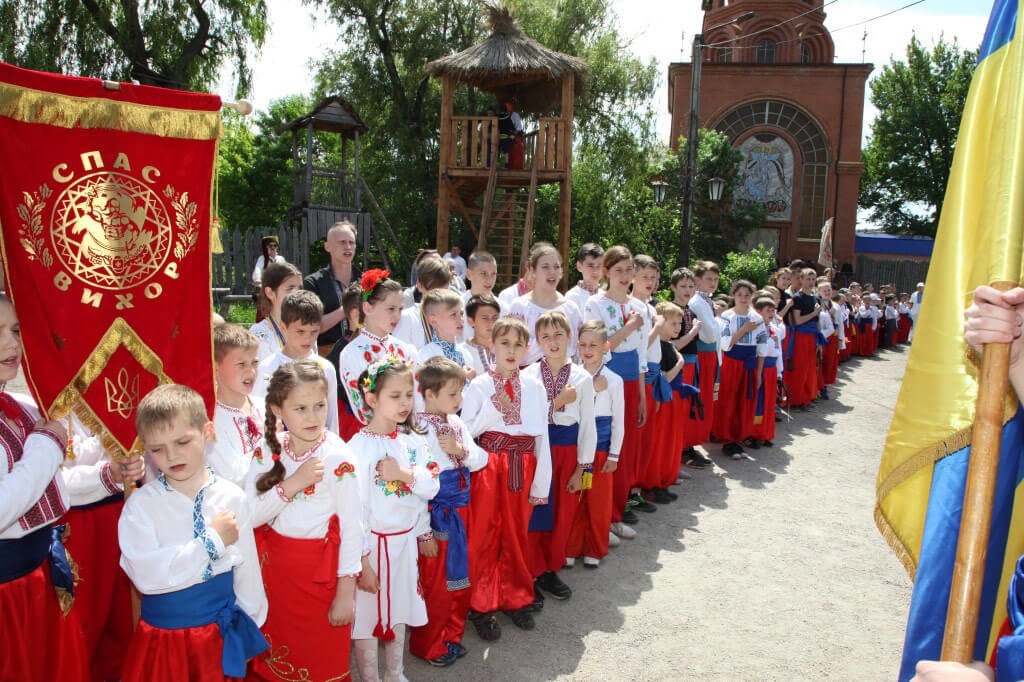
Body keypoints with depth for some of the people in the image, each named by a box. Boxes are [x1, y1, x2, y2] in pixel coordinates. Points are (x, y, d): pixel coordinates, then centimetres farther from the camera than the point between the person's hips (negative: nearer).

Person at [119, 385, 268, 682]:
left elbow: (247, 569, 3)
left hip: (220, 634, 1)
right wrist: (212, 542, -18)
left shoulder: (231, 498, -5)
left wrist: (251, 626, 10)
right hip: (162, 637, -1)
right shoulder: (141, 504, -10)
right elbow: (146, 575, -21)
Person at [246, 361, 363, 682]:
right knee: (275, 653, 18)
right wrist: (292, 484, -22)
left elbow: (352, 527, -13)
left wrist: (346, 591, -11)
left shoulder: (339, 459, -16)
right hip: (273, 565, 4)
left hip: (321, 570, -3)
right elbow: (250, 516, -9)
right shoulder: (267, 451, -5)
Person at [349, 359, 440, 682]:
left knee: (399, 612, 20)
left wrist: (403, 473, -21)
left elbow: (432, 486, -4)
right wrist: (361, 561, -17)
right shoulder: (359, 445, -18)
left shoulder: (414, 440, 0)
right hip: (374, 542, -5)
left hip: (406, 539, 5)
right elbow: (355, 506, -18)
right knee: (369, 617, 9)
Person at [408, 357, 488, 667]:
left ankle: (452, 635, 40)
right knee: (435, 585, 8)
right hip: (436, 515, -7)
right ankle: (428, 646, 30)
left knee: (460, 579, 20)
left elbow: (480, 460, 3)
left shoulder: (457, 423, 2)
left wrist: (461, 449, -18)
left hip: (461, 511, 7)